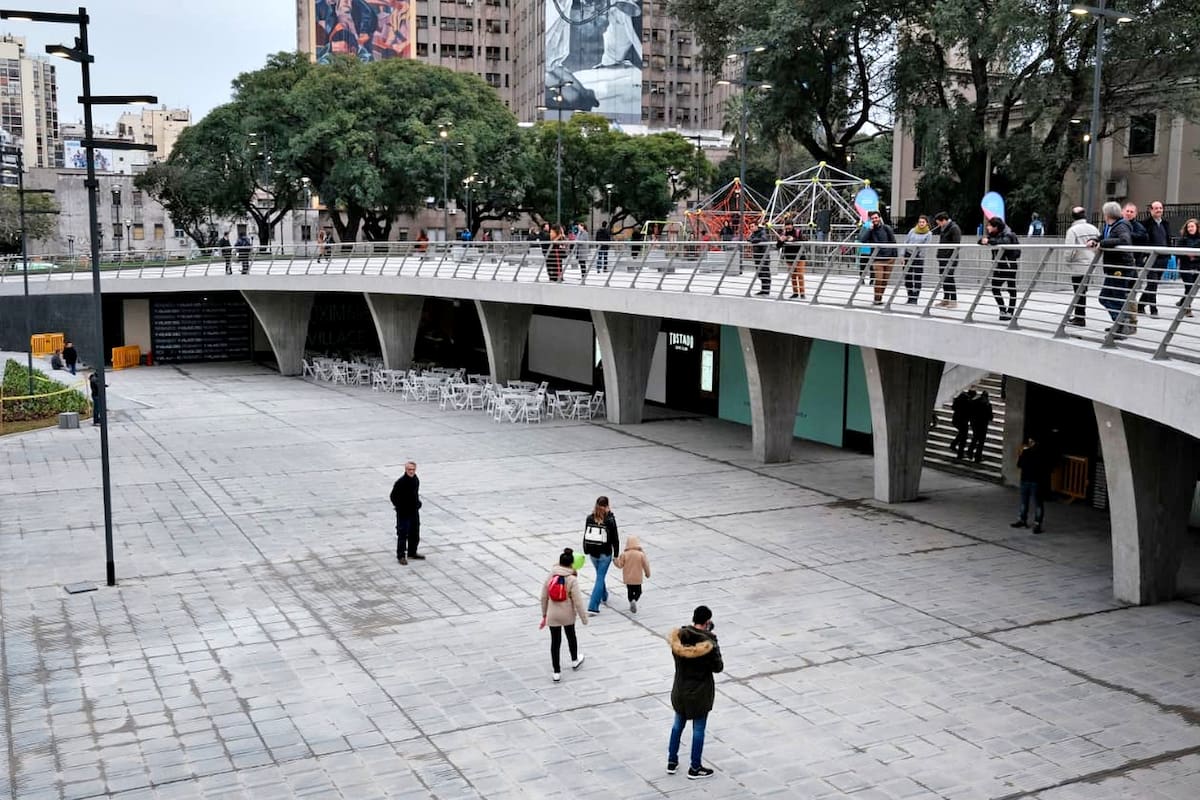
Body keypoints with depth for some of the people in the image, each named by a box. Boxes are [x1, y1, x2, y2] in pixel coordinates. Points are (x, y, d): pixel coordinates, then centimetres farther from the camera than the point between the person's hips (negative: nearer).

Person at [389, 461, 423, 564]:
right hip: (403, 514, -7)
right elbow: (393, 496, -14)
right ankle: (401, 556, 7)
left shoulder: (416, 480, 2)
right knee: (402, 535, -2)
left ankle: (412, 553, 31)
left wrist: (417, 503, 10)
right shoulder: (400, 482, -21)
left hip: (414, 512, 7)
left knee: (415, 534, 16)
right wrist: (399, 507, -11)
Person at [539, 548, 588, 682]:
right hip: (567, 615, -2)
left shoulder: (550, 576, -5)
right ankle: (574, 661, 46)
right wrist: (584, 618, -6)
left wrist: (544, 614, 12)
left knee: (555, 642, 9)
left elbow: (544, 597, 1)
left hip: (552, 615, 2)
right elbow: (577, 601, -16)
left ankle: (557, 672, 11)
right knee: (571, 636, 25)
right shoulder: (572, 579, -16)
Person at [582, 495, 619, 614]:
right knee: (600, 578, 0)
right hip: (605, 554, -4)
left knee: (600, 576, 26)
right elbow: (615, 539, -10)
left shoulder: (589, 518, -6)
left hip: (592, 553, 4)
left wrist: (586, 551, 11)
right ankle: (593, 607, -6)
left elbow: (585, 536, 0)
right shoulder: (610, 520, -15)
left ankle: (604, 597, 44)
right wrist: (616, 555, -1)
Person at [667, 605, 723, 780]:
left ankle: (672, 762, 31)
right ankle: (695, 768, 22)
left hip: (680, 689, 4)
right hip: (700, 692, -4)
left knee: (678, 723, 23)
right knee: (699, 728, 11)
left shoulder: (677, 636, -11)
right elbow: (718, 667, -14)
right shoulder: (708, 643, -23)